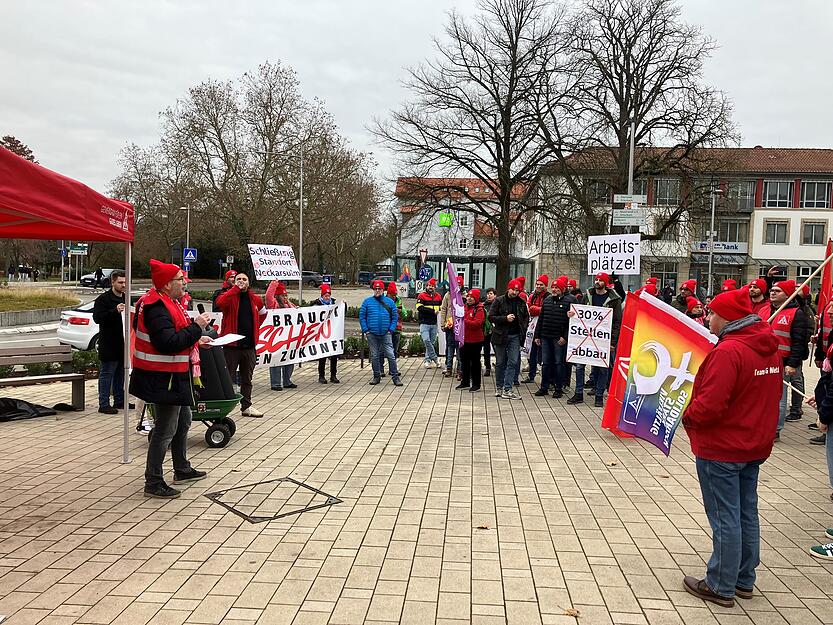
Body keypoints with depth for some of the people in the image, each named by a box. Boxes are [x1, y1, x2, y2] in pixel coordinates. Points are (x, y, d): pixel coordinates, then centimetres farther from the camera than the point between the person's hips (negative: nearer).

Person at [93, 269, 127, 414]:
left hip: (122, 344, 8)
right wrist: (115, 311, -29)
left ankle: (119, 400, 25)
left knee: (120, 373, 15)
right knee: (106, 374, -4)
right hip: (109, 345, -8)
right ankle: (104, 404, -1)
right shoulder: (103, 299, -9)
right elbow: (97, 318, -20)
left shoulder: (125, 298, 16)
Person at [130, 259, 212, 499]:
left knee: (182, 421, 23)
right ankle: (153, 483, 8)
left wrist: (196, 339, 11)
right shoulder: (157, 308, -22)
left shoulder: (166, 303, 13)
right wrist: (196, 327, -23)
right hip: (163, 379, -12)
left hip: (174, 377, 12)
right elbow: (169, 343, -31)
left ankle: (182, 470, 38)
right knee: (165, 430, -3)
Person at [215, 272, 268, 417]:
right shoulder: (230, 295, -3)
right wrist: (236, 288, -22)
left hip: (249, 344, 5)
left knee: (247, 378, 14)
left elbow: (263, 313, 28)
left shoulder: (255, 299, 10)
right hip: (232, 345, -5)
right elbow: (220, 303, -27)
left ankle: (246, 406, 23)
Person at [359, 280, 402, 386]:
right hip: (372, 334, 1)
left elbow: (395, 317, 6)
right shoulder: (367, 302, 5)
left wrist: (391, 329, -3)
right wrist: (365, 330, -3)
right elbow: (361, 317, 5)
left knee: (391, 355, -5)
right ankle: (376, 376, 20)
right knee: (374, 356, 9)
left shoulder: (389, 302, 5)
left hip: (386, 334, -1)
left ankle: (395, 377, 1)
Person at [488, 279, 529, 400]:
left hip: (515, 336, 2)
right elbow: (491, 317, -6)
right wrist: (505, 318, -17)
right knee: (500, 362, 7)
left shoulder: (521, 303, 7)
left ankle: (507, 389, -5)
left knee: (513, 362, -6)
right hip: (501, 336, -2)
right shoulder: (499, 301, -3)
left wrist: (523, 329, 4)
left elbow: (526, 317, 20)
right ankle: (499, 387, 20)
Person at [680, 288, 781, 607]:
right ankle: (744, 580, 29)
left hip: (721, 449, -9)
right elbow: (770, 395, 15)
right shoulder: (769, 348, 6)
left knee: (725, 519, 1)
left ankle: (721, 587, 12)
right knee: (747, 514, 17)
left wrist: (688, 417, -9)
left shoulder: (728, 351, -23)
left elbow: (710, 404, -27)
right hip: (755, 445, 9)